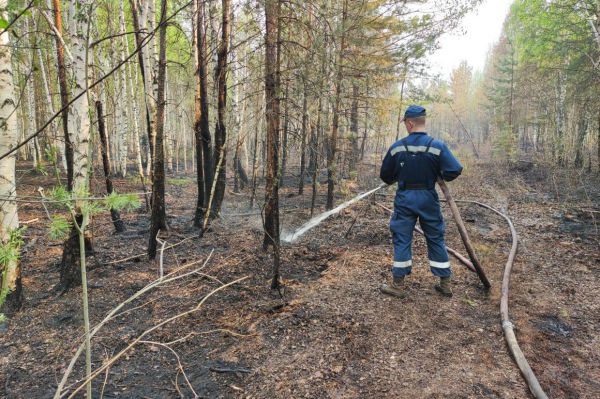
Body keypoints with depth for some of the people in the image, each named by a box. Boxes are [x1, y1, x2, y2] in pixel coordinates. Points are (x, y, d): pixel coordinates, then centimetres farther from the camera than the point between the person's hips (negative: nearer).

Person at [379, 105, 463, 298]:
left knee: (401, 239, 7)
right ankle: (445, 284, 23)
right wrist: (438, 175, 6)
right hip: (428, 198, 1)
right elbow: (455, 170, -15)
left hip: (405, 198, 0)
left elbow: (385, 175, 3)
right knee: (436, 239, 13)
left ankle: (398, 285, 12)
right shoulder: (437, 146, -9)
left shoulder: (397, 147, -6)